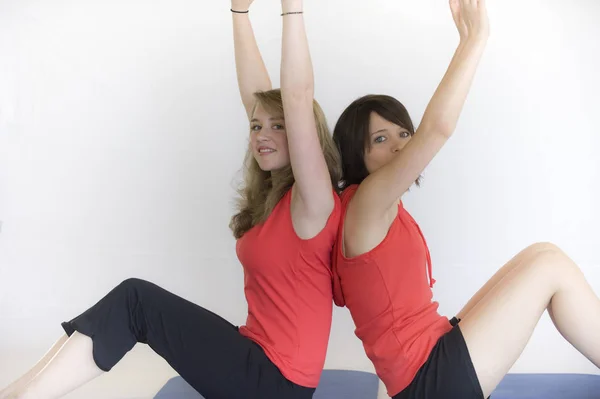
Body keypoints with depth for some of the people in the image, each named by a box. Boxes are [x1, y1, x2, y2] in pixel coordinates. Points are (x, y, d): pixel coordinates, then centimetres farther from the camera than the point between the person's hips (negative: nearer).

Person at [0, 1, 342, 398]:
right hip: (262, 357, 8)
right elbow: (255, 95, 6)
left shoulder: (312, 202, -15)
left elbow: (298, 98, -28)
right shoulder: (271, 194, 7)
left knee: (136, 298, -15)